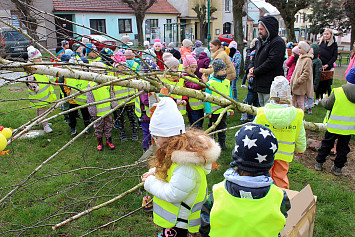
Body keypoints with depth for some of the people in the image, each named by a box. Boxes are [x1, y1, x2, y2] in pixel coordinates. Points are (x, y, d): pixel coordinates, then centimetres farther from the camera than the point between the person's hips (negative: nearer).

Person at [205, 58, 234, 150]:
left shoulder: (227, 82, 4)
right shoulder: (210, 83, -13)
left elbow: (230, 96, 12)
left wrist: (231, 108, 12)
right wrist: (208, 111, -14)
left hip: (224, 109, 5)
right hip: (214, 110, -5)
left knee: (222, 127, 16)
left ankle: (222, 142, 29)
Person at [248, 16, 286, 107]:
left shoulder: (278, 42, -11)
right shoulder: (261, 41, 17)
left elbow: (271, 62, -20)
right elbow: (255, 58, 24)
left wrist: (255, 72, -13)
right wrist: (251, 68, 3)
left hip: (270, 86, -9)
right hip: (260, 84, 9)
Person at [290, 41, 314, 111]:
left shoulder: (307, 60, -14)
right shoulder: (300, 58, 14)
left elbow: (306, 74, -19)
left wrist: (298, 82, -21)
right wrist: (292, 81, 14)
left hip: (301, 87, -8)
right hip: (295, 85, 9)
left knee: (300, 102, -1)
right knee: (293, 100, 14)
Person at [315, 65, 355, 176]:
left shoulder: (337, 92, -19)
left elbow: (327, 105, -8)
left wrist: (323, 99, 12)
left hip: (334, 125, -2)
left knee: (327, 143, 15)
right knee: (343, 147, 16)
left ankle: (319, 163, 24)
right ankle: (338, 167, 24)